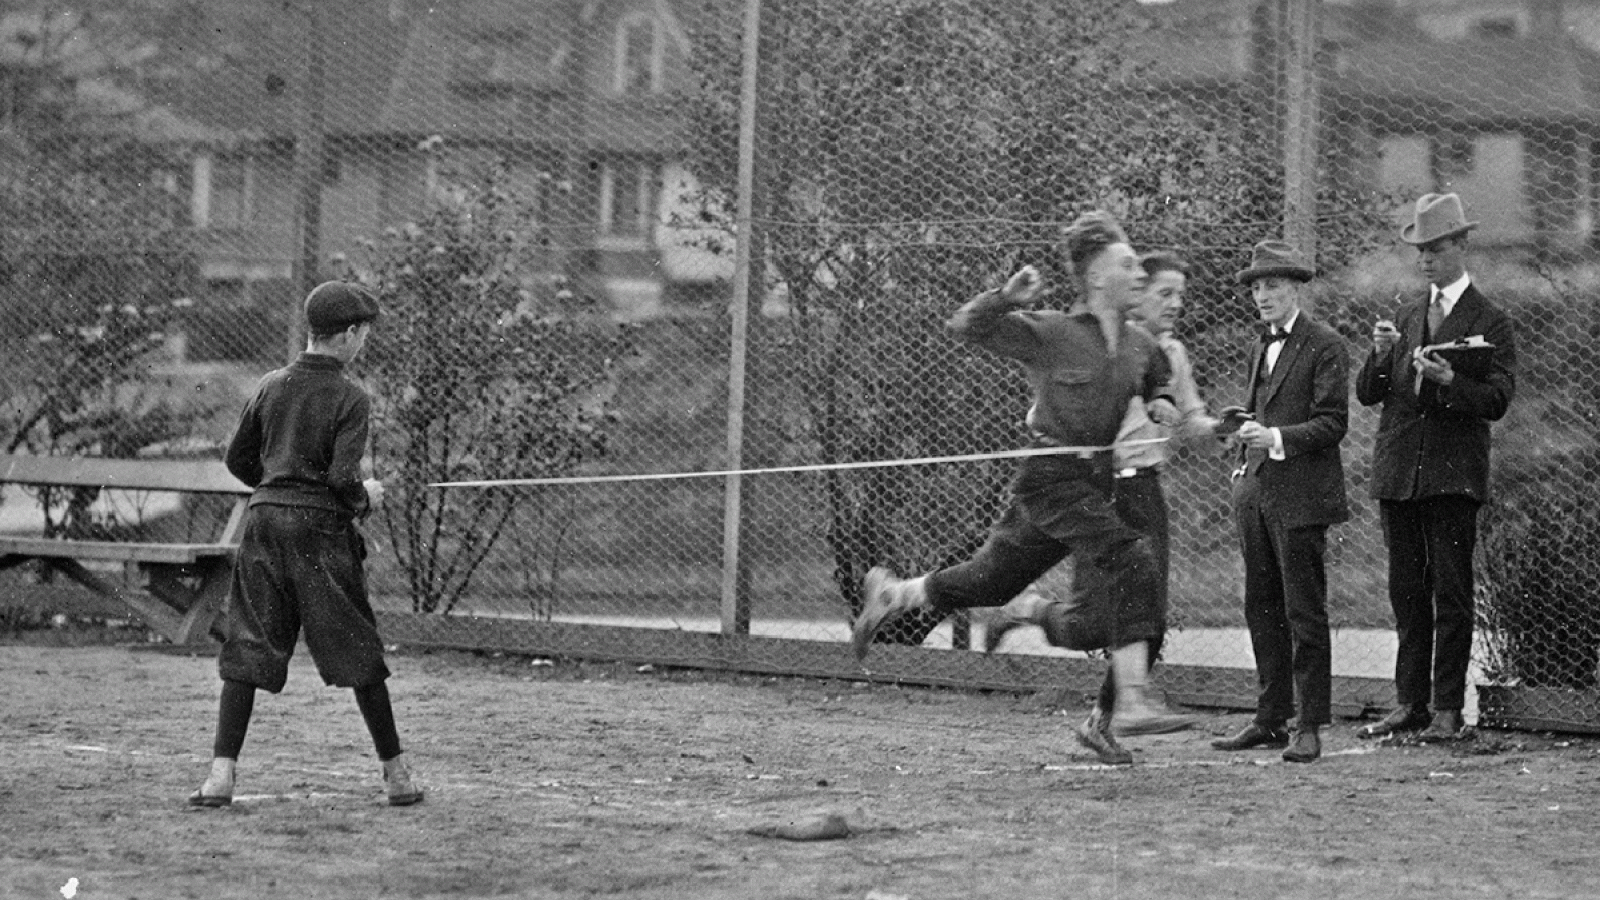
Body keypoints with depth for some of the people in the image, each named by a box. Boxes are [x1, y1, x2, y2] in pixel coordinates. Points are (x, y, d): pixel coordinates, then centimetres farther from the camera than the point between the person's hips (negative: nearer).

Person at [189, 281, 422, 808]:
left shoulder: (271, 386, 7)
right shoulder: (349, 399, -8)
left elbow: (238, 458, 11)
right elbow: (343, 477, -15)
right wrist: (366, 498, 4)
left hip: (265, 520, 4)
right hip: (320, 528, -4)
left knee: (247, 649, 4)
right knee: (358, 652, 6)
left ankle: (222, 772, -5)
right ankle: (396, 773, 14)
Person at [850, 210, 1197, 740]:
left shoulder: (1141, 344, 8)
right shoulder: (1047, 333, -9)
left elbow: (1160, 384, 29)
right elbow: (965, 327, -5)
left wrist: (1160, 406, 6)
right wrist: (1008, 298, -22)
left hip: (1096, 483, 7)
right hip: (1050, 477, -7)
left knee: (989, 582, 15)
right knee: (1131, 561, -24)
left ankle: (891, 594, 39)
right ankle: (1131, 701, -27)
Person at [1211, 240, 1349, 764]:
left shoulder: (1325, 347, -6)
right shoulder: (1261, 347, 18)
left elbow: (1333, 423, -11)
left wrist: (1276, 439, -23)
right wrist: (1244, 464, 16)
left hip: (1299, 497, -8)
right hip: (1256, 492, 8)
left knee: (1304, 615, -5)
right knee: (1262, 611, 9)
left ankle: (1310, 728, -2)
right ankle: (1271, 720, 16)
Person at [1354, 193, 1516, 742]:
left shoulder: (1491, 323, 2)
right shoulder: (1405, 319, 17)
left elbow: (1497, 401, -8)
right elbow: (1366, 395, 12)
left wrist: (1448, 379, -23)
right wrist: (1381, 355, -8)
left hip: (1453, 475, -5)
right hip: (1398, 472, 5)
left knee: (1451, 594, -4)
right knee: (1407, 593, 7)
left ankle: (1447, 709, -1)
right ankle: (1410, 704, 12)